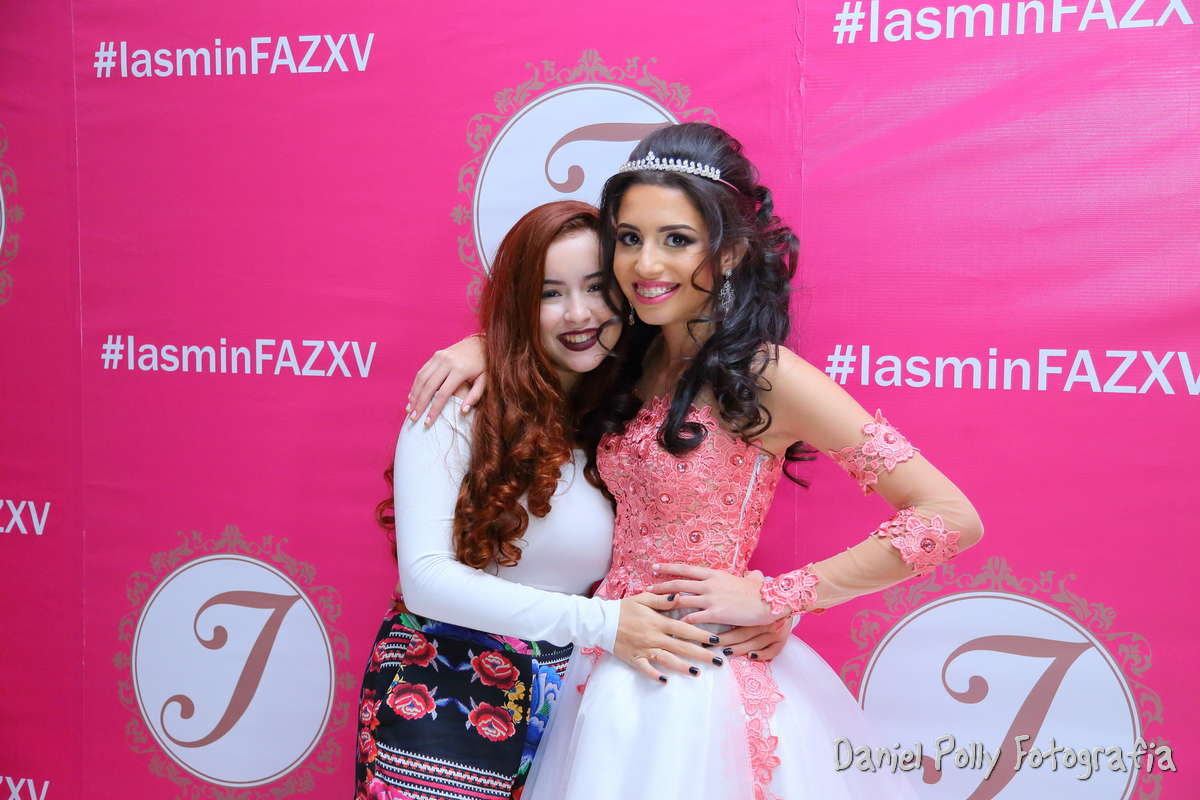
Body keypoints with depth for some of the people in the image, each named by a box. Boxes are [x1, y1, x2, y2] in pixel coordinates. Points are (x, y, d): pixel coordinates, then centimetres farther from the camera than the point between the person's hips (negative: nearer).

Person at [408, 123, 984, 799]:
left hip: (700, 686, -7)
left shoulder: (765, 375, -18)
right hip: (614, 675, 7)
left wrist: (773, 598, -17)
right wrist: (479, 348, 1)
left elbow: (951, 519, -21)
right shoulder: (636, 360, 2)